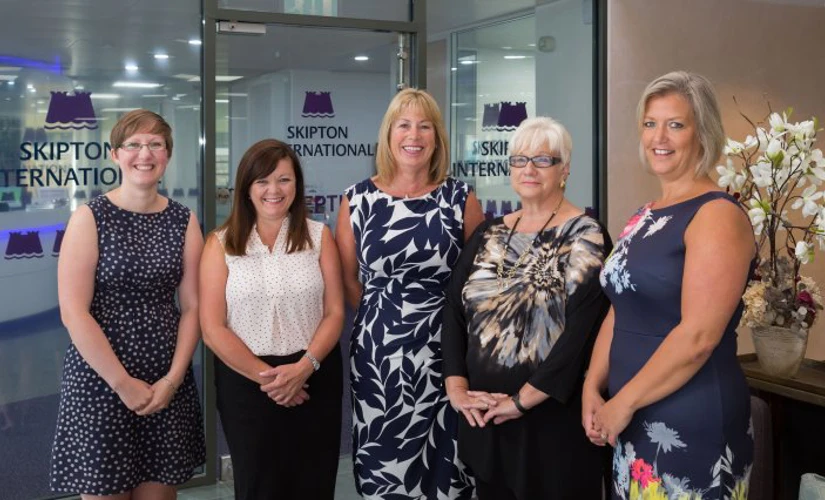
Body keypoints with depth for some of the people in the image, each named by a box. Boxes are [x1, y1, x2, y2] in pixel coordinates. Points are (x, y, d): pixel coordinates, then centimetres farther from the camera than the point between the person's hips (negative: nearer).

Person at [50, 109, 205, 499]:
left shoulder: (184, 221, 5)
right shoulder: (90, 218, -5)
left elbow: (192, 306, 4)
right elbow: (73, 312, -11)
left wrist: (173, 378, -7)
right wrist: (123, 382, -13)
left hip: (168, 384, 3)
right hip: (100, 382, -3)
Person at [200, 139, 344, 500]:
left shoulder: (319, 236, 4)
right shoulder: (221, 244, 0)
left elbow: (334, 313, -1)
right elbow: (213, 329, -5)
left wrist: (304, 366, -15)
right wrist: (265, 376, -12)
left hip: (313, 380, 1)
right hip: (245, 382, -1)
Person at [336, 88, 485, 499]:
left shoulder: (460, 199, 1)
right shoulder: (359, 199, 2)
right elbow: (347, 279, 10)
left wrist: (439, 316, 4)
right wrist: (385, 315, 11)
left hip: (444, 352, -1)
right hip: (377, 354, 1)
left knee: (443, 463, 4)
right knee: (381, 464, 8)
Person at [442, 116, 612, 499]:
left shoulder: (584, 236, -7)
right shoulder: (490, 234, 9)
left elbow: (582, 331, -17)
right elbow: (454, 310, 5)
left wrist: (524, 399, -18)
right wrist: (456, 385, -7)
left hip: (553, 413, -5)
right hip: (484, 413, 5)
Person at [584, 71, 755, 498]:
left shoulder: (717, 215, -13)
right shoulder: (645, 216, 12)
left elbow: (698, 337, -21)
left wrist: (623, 402, -15)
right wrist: (592, 388, 0)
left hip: (692, 425, -7)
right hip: (634, 420, 8)